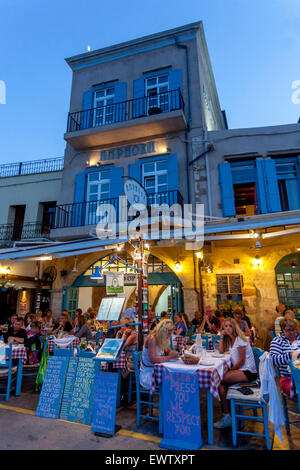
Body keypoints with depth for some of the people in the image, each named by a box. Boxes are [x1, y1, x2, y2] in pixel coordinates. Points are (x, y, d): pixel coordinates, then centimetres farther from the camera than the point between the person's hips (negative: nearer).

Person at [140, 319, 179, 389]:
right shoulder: (152, 339, -20)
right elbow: (153, 359, -28)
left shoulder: (162, 339, 5)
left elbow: (169, 351, 16)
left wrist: (173, 354, -7)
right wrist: (170, 357, -27)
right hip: (148, 375, -8)